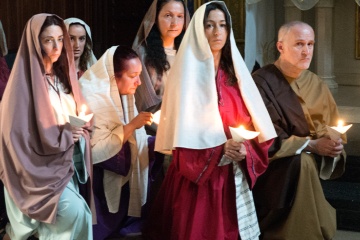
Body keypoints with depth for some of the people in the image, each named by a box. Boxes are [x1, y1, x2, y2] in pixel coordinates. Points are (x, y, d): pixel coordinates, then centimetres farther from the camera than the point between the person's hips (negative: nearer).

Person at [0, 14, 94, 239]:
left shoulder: (63, 76, 9)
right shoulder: (24, 82, -13)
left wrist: (80, 128, -6)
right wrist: (63, 135, -18)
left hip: (68, 163, 7)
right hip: (38, 167, -7)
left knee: (63, 219, 6)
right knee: (76, 212, -21)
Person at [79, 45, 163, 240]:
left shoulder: (121, 94, 4)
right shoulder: (92, 100, -21)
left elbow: (132, 142, 5)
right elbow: (95, 151, -28)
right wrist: (131, 126, -26)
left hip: (122, 173, 8)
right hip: (100, 178, -8)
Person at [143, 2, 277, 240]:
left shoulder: (236, 72, 10)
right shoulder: (188, 73, -6)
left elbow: (253, 123, 8)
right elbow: (182, 134, -11)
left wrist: (245, 150, -12)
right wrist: (220, 149, -22)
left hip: (234, 177, 5)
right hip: (198, 176, -5)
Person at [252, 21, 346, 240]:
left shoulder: (317, 84, 8)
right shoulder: (262, 83, -9)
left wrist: (332, 144, -14)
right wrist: (312, 145, -17)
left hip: (315, 166, 5)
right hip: (274, 168, -5)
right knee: (302, 163, -30)